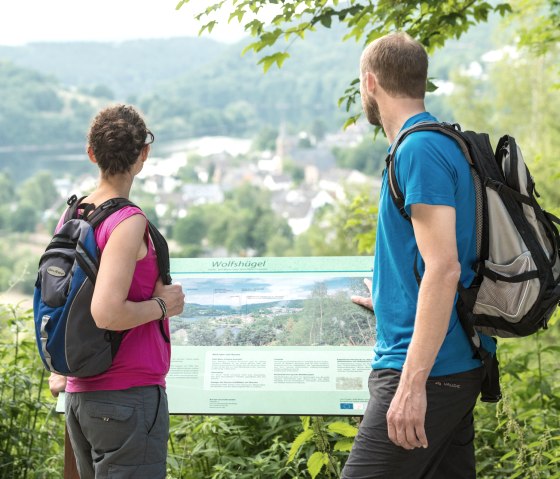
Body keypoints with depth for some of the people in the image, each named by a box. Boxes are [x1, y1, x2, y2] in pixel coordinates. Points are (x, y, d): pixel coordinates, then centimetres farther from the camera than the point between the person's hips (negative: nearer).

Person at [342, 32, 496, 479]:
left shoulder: (419, 150, -15)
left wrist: (413, 383, -25)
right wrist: (389, 303, 37)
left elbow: (443, 268, -23)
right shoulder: (445, 144, 15)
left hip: (431, 370, -10)